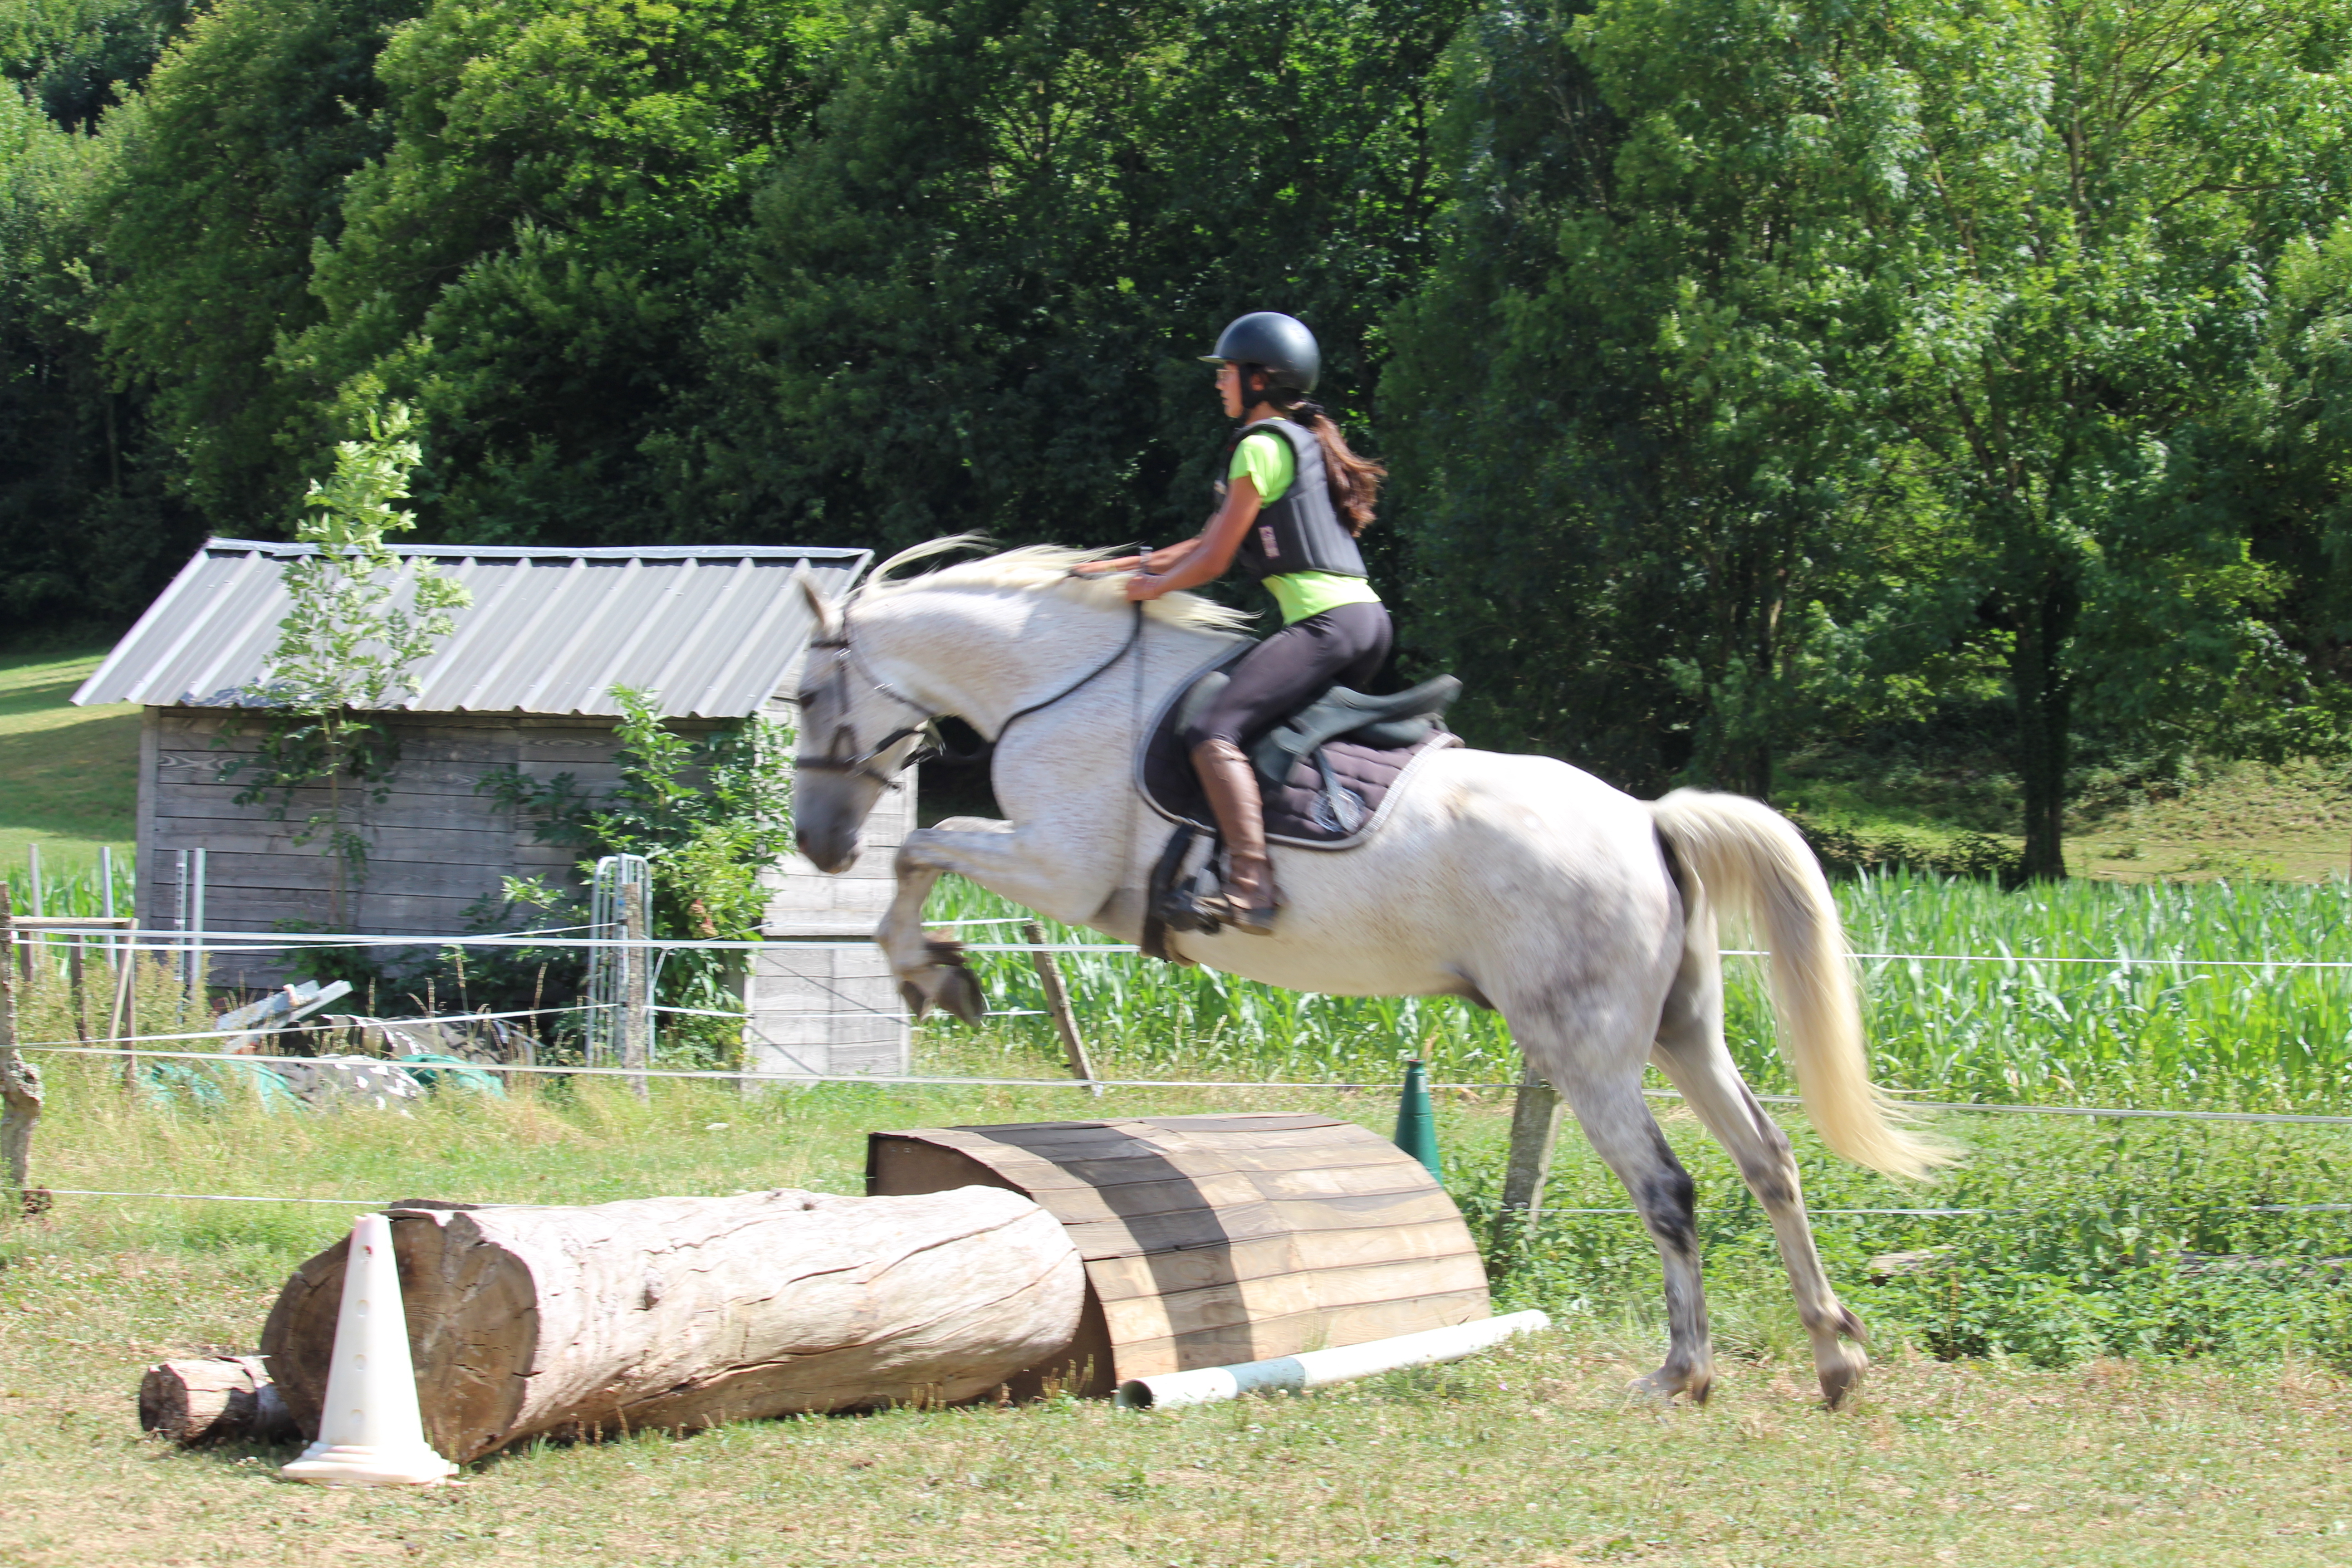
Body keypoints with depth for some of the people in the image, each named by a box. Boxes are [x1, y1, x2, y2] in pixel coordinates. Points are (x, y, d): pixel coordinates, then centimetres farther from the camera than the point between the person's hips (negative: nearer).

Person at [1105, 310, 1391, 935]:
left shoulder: (1262, 446, -5)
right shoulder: (1306, 441, 25)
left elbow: (1214, 561, -5)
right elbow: (1213, 543, 28)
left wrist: (1150, 586, 12)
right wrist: (1128, 566, 25)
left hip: (1327, 620, -11)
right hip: (1368, 619, 11)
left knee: (1214, 732, -22)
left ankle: (1250, 887, -37)